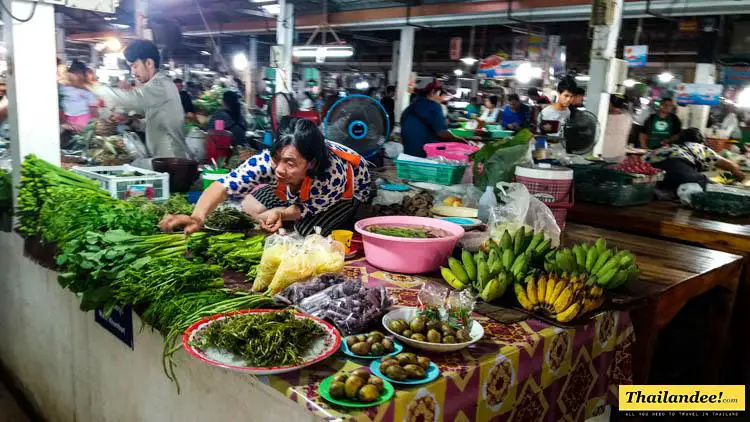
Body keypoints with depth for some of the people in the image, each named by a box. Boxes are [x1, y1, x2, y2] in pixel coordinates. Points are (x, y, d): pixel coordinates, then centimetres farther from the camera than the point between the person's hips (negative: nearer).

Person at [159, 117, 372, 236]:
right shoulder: (270, 159, -38)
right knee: (249, 204, -4)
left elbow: (307, 209, -25)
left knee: (308, 229, -25)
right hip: (304, 191, 4)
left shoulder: (331, 176, -45)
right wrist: (197, 217, -62)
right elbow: (222, 186, -43)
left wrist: (280, 213, -45)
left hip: (352, 187, -3)